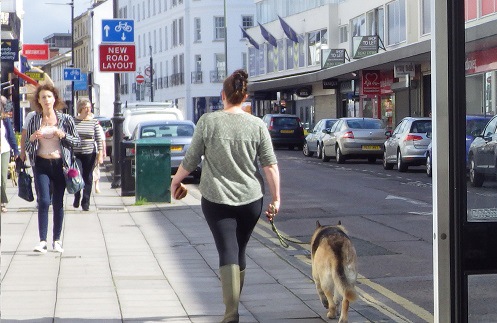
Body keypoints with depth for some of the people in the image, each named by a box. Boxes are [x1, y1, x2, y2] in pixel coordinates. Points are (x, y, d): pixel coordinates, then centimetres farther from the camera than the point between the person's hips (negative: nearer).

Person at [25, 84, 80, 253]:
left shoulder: (65, 119, 2)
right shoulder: (34, 120, 4)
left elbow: (77, 141, 5)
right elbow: (27, 147, 10)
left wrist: (63, 135, -11)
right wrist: (32, 139, -12)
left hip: (60, 164, 0)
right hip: (41, 164, 0)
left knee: (58, 203, 5)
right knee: (43, 201, -12)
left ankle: (57, 240, 15)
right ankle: (42, 241, -12)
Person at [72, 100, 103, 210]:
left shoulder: (94, 121, 2)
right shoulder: (74, 121, 1)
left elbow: (99, 138, 3)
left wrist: (100, 153, -3)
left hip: (89, 153, 0)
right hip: (76, 153, 0)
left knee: (88, 178, 3)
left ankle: (85, 202, 9)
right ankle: (76, 199, 24)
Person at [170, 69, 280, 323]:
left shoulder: (208, 121, -4)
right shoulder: (257, 125, -1)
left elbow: (190, 161, 0)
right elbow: (270, 165, -5)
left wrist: (176, 180, 17)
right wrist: (276, 198, 1)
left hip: (217, 200, -2)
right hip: (250, 199, 2)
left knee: (228, 254, -4)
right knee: (240, 253, 18)